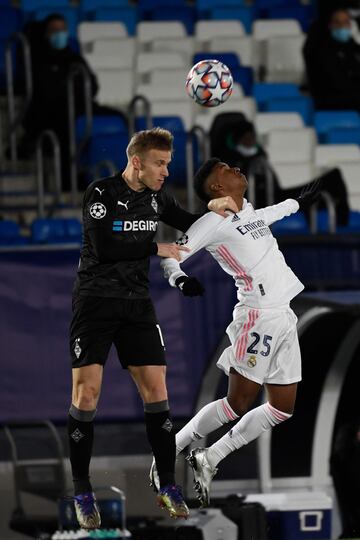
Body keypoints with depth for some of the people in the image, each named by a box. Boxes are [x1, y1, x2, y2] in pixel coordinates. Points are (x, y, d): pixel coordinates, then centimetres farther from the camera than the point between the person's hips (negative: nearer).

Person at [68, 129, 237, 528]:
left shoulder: (155, 197, 5)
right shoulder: (101, 193, -13)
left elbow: (188, 225, 21)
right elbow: (103, 246, -22)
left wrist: (213, 210, 2)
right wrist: (155, 248, -16)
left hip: (136, 303, 5)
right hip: (95, 300, -5)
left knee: (155, 388, 0)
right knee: (87, 390, -9)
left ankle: (168, 486, 7)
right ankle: (82, 492, 0)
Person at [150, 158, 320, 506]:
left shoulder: (247, 211, 15)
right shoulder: (214, 221, -9)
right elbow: (171, 253, -14)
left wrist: (297, 202, 51)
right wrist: (177, 276, -35)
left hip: (285, 317, 8)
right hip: (258, 317, -8)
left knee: (283, 409, 6)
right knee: (238, 405, -9)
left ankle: (208, 460, 12)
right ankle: (170, 451, 6)